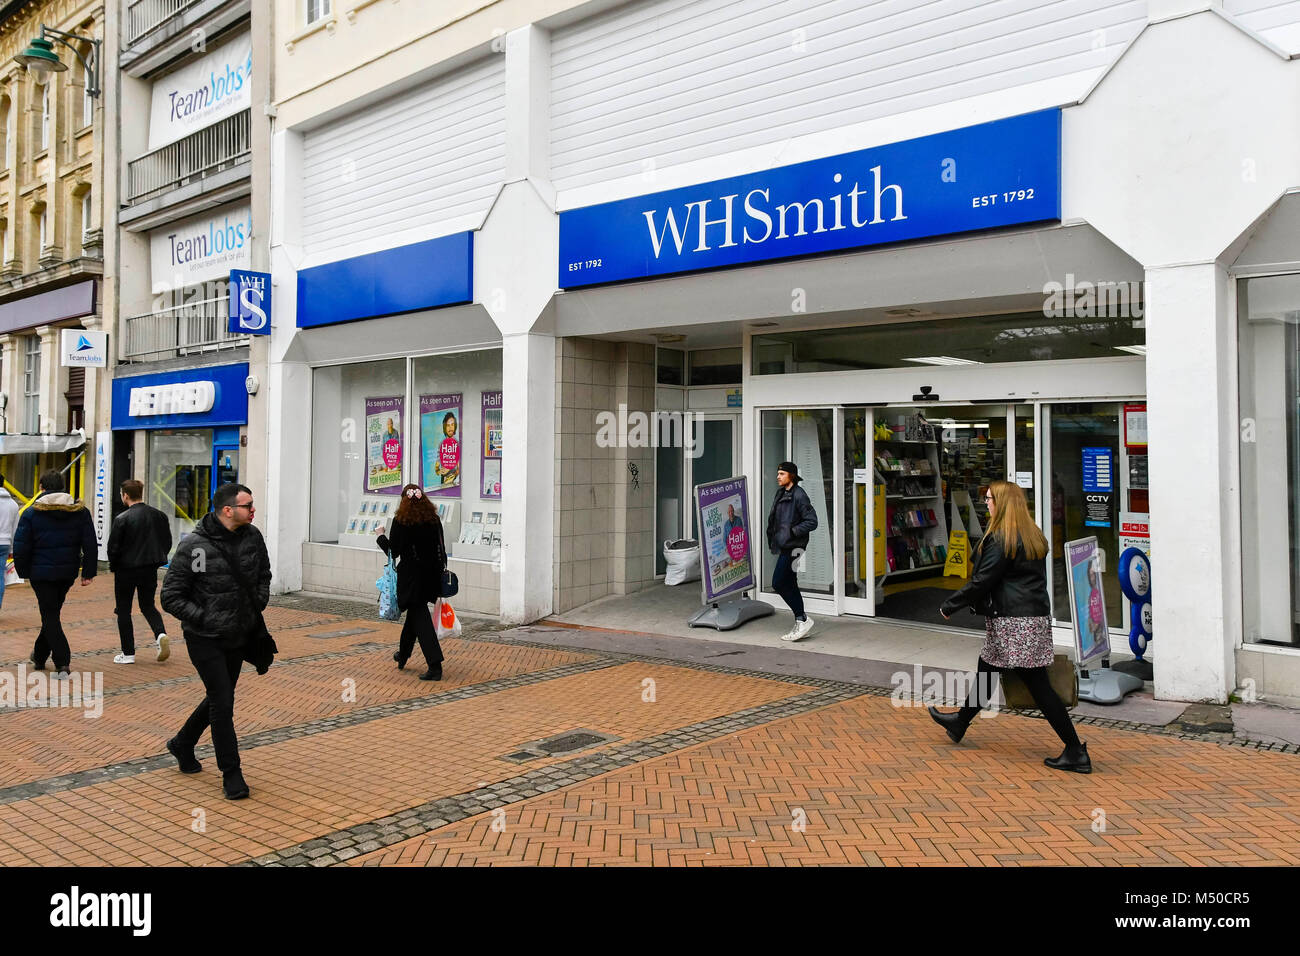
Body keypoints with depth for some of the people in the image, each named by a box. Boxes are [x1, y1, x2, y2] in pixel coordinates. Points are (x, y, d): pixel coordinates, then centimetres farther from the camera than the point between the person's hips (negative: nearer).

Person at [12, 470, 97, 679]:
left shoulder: (31, 513, -7)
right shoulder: (80, 511, 2)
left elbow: (21, 547, -7)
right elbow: (90, 544, 0)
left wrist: (23, 572, 7)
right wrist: (88, 573, 3)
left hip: (42, 573, -4)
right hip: (68, 573, 4)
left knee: (50, 617, 0)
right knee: (52, 613, 20)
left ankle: (62, 664, -10)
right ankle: (39, 657, 35)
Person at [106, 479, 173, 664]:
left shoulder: (121, 519, -14)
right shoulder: (159, 515, 0)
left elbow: (113, 547, -11)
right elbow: (168, 542, 6)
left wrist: (114, 567, 6)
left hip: (126, 570, -4)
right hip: (150, 570, 4)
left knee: (124, 610, 10)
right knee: (148, 605, 19)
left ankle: (128, 653, 13)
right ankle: (160, 634, -8)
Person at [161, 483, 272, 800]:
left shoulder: (253, 536, -1)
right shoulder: (194, 546, -17)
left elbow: (263, 575, 17)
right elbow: (171, 598, -13)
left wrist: (258, 605, 3)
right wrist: (204, 619, -20)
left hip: (239, 636, 6)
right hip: (205, 639, -6)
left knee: (218, 698, 19)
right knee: (222, 702, -5)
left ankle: (182, 744, 44)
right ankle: (231, 773, 9)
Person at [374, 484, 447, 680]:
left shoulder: (400, 521, -11)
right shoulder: (433, 519, 1)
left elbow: (393, 552, -6)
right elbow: (441, 548, 4)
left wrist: (380, 536, 10)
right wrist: (441, 572, 13)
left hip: (412, 576, -5)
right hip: (431, 575, 5)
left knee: (420, 619, -3)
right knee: (415, 613, 22)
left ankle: (435, 665, -11)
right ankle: (403, 655, 38)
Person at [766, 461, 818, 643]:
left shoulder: (799, 495, -13)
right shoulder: (781, 493, 14)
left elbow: (812, 522, -15)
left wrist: (792, 531, -19)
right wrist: (772, 536, 12)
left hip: (793, 547, -9)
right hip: (785, 547, 9)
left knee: (778, 583, -10)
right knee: (790, 585, 11)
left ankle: (803, 620, -3)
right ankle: (800, 624, 18)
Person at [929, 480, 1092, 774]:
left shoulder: (1001, 539, -15)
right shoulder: (1033, 536, 13)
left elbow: (982, 582, -16)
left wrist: (949, 606, -4)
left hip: (1014, 624, -9)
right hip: (1035, 617, 10)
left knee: (1038, 686, -5)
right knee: (986, 670, 21)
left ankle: (1076, 752, 0)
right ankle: (960, 722, 36)